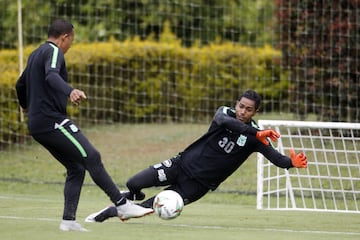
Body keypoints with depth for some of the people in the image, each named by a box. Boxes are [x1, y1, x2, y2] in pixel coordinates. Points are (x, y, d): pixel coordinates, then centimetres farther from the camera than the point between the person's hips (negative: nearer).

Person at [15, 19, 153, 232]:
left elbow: (21, 85, 36)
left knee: (76, 168, 8)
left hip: (38, 126, 10)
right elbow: (52, 76, -30)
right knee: (92, 158, -14)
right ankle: (122, 205, -17)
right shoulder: (53, 52, -8)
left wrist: (26, 106, 57)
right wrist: (70, 91, -49)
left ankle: (69, 220, 0)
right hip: (52, 120, -10)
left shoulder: (36, 55, 22)